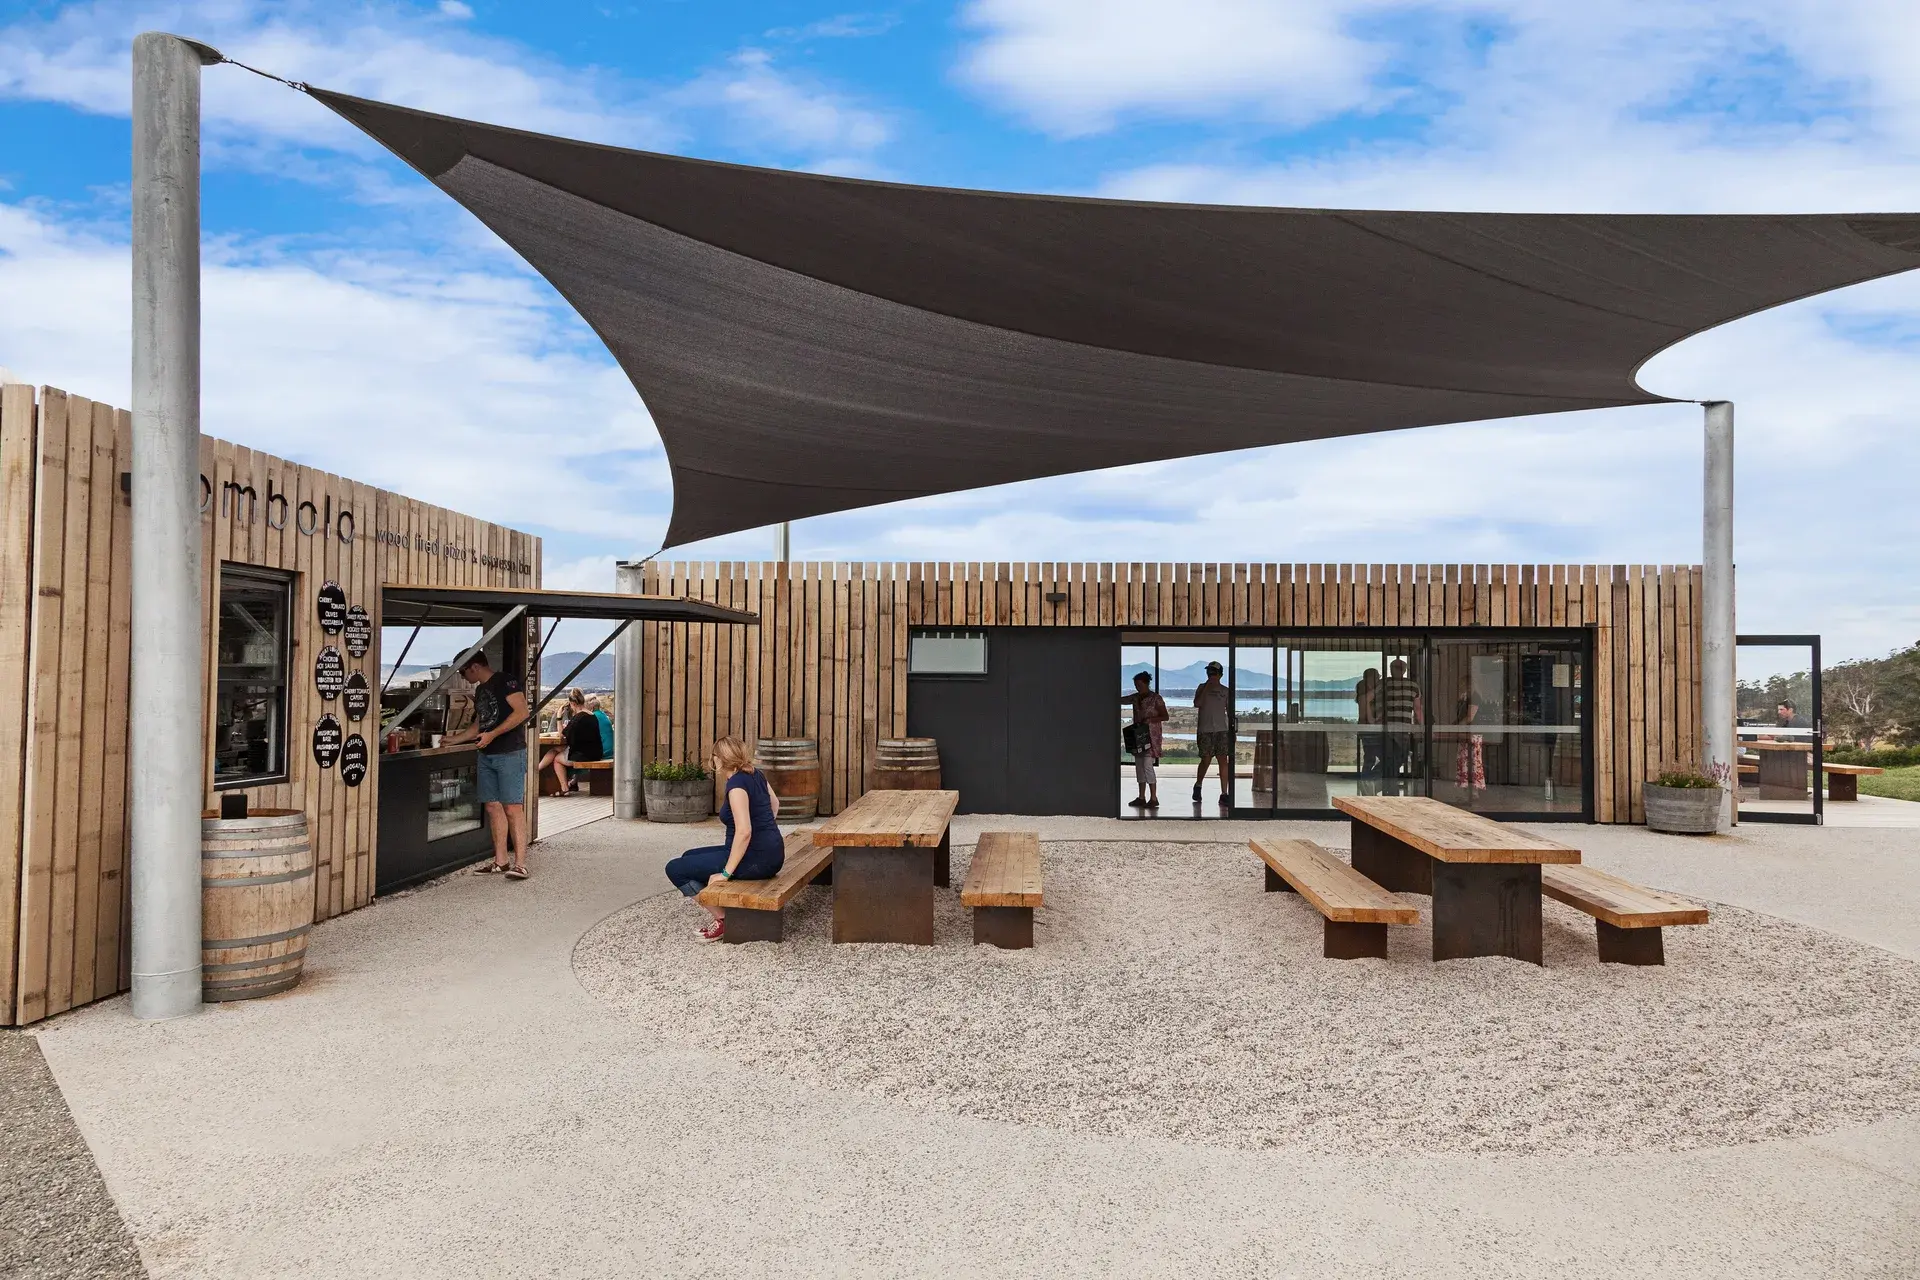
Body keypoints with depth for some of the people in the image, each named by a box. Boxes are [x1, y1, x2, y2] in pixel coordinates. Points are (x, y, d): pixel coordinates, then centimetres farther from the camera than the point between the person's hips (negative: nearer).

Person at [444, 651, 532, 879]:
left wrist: (493, 734, -19)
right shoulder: (480, 690, 21)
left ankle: (520, 864, -11)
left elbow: (522, 712, -16)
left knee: (512, 808, -11)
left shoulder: (504, 682, -6)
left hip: (510, 753, -9)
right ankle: (500, 861, 12)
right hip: (486, 756, 9)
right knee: (493, 807, 6)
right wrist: (452, 739, 28)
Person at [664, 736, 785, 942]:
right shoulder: (755, 774, 9)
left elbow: (744, 832, -27)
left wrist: (726, 873, -23)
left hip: (754, 859, -9)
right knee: (689, 857, 22)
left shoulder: (737, 783, -18)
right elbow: (774, 803, 27)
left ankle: (724, 920, -3)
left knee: (675, 869, -4)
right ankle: (722, 913, 14)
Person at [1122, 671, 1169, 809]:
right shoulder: (1135, 698, 11)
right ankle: (1141, 797, 13)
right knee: (1139, 766, 7)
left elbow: (1165, 716, -5)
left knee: (1147, 765, -13)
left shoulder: (1156, 698, -6)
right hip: (1138, 735, 7)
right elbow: (1120, 700, 11)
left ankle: (1154, 798, -9)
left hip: (1151, 735, -7)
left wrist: (1150, 719, -19)